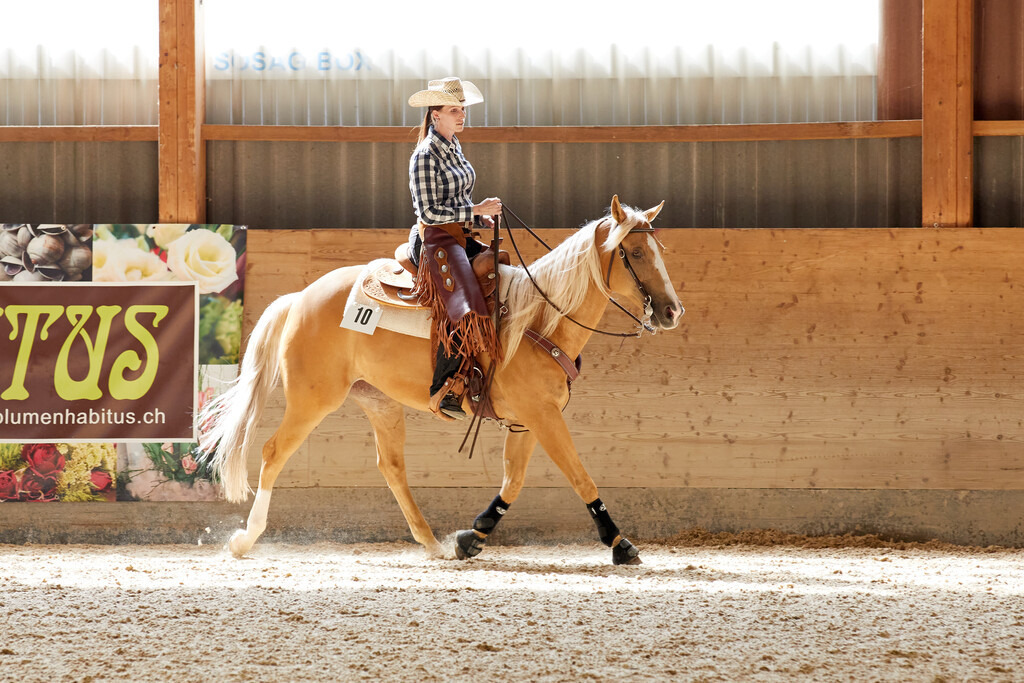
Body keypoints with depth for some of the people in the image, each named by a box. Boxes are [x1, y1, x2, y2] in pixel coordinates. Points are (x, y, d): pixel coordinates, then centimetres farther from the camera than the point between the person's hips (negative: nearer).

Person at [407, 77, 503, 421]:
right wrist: (474, 211, -17)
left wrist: (480, 217, 7)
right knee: (463, 313, -24)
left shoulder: (454, 148, 15)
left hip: (461, 239, 10)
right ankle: (443, 393, -20)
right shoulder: (426, 156, -12)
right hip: (436, 242, -10)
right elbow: (429, 212, -18)